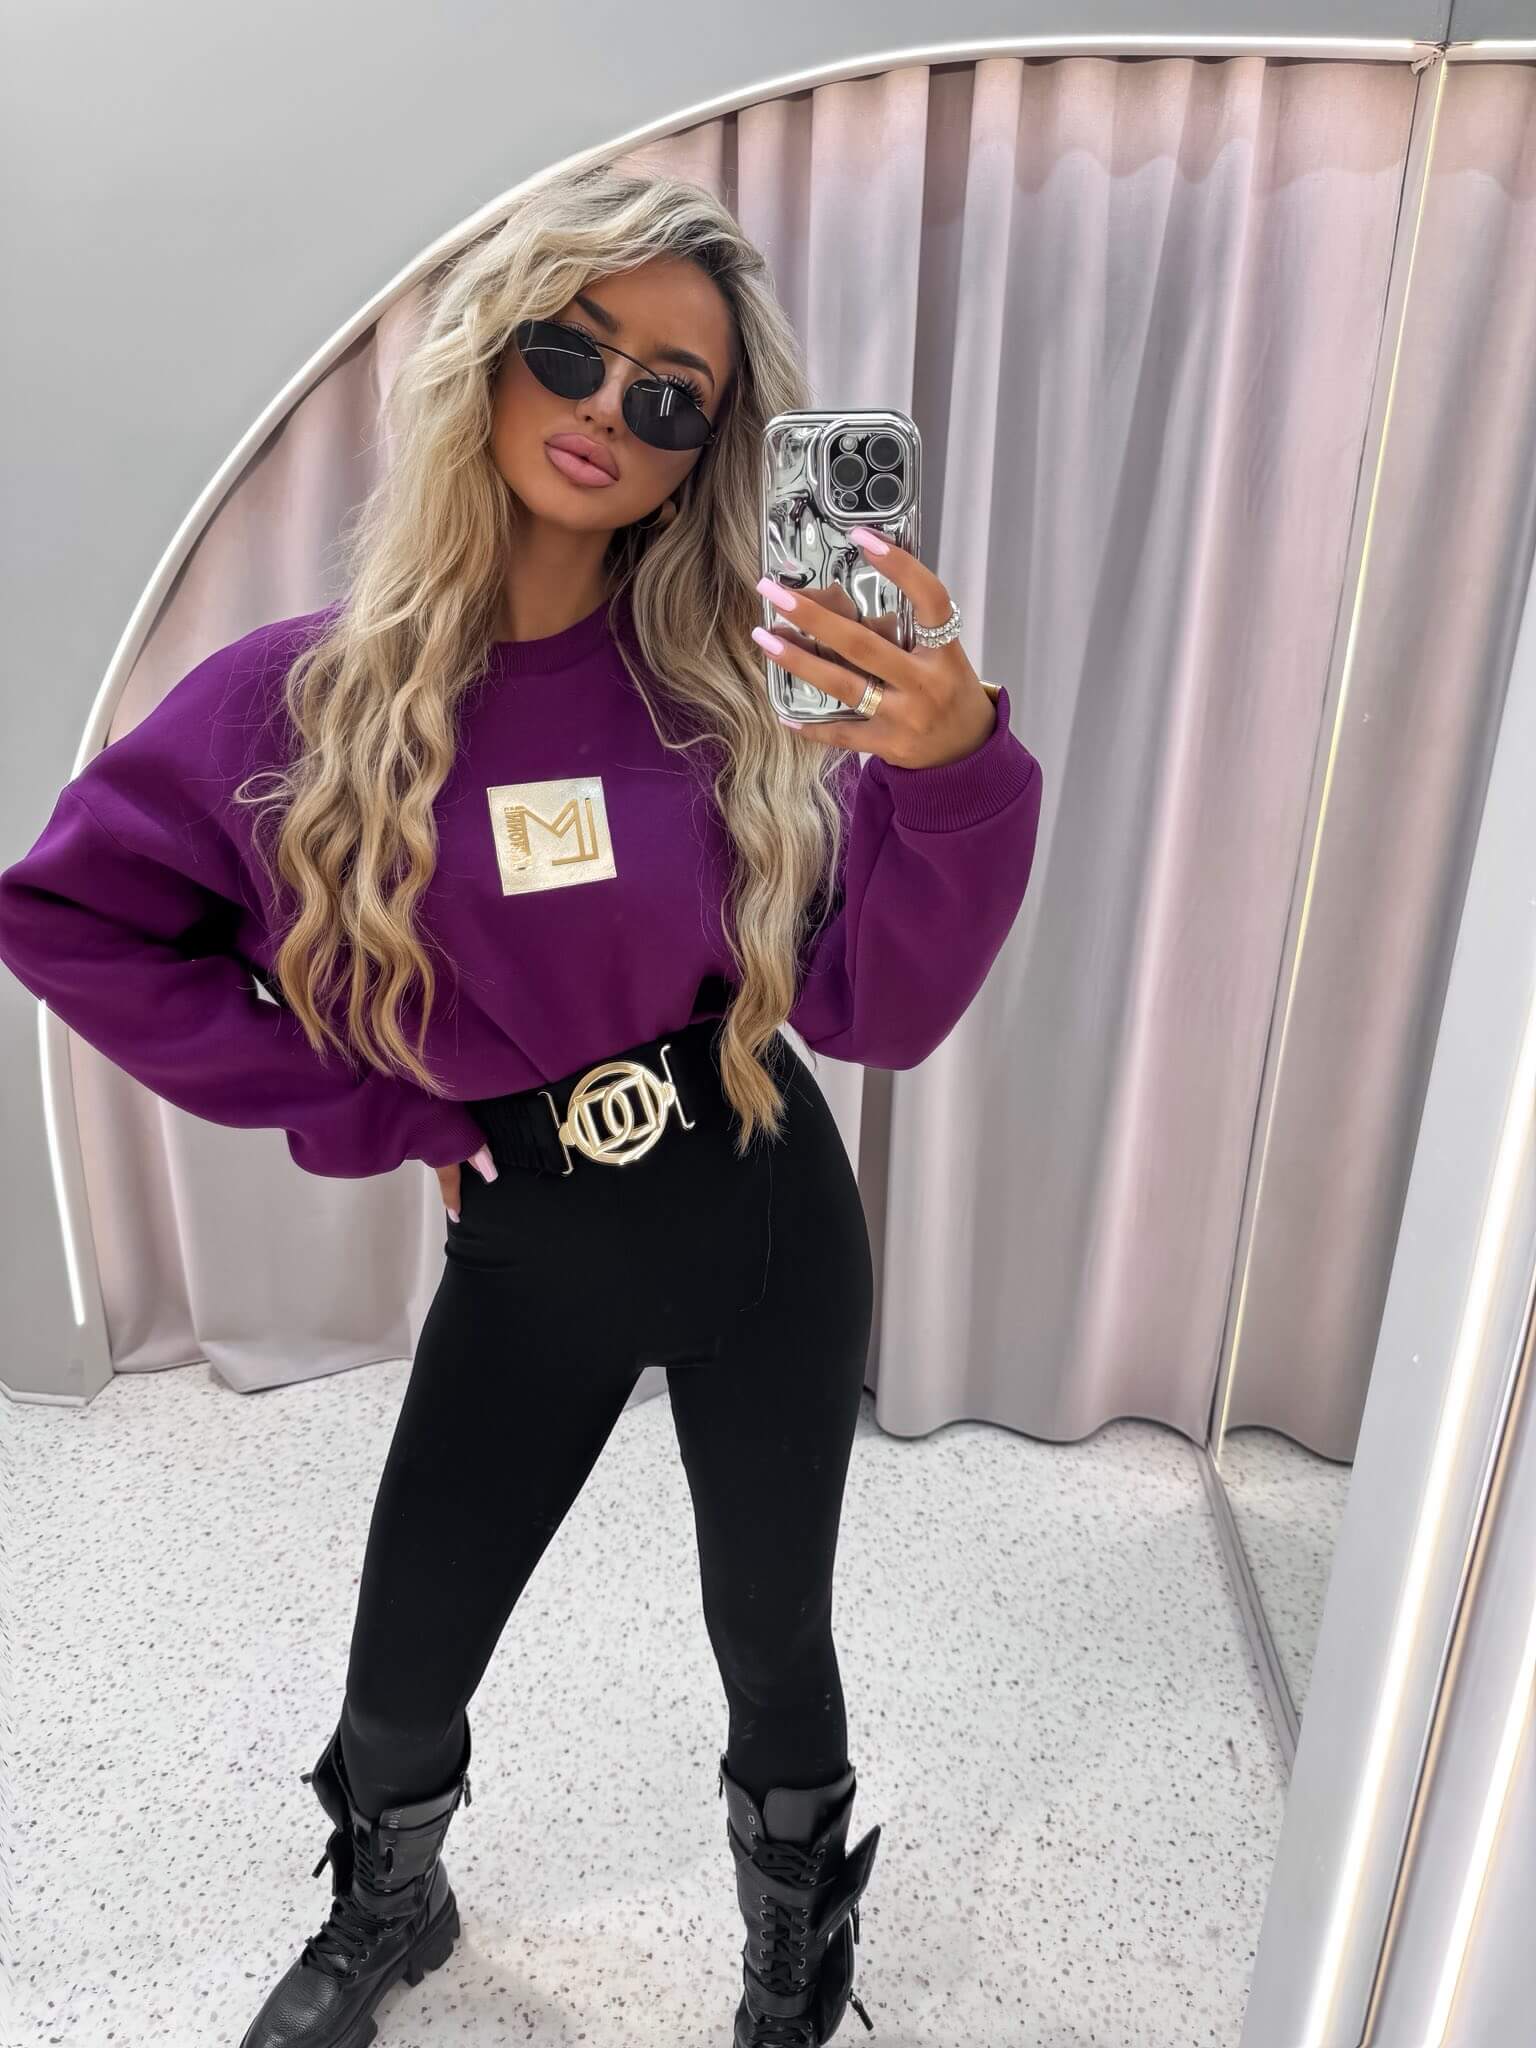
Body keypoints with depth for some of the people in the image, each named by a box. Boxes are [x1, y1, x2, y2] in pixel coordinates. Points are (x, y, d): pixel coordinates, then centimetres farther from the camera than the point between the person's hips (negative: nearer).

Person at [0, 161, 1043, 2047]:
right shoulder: (309, 696, -11)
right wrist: (357, 1104, -4)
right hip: (524, 1246, 1)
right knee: (404, 1668, 17)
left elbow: (878, 1009, -14)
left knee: (773, 1633, 19)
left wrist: (958, 769, -33)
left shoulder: (740, 684, -10)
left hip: (762, 1223, 0)